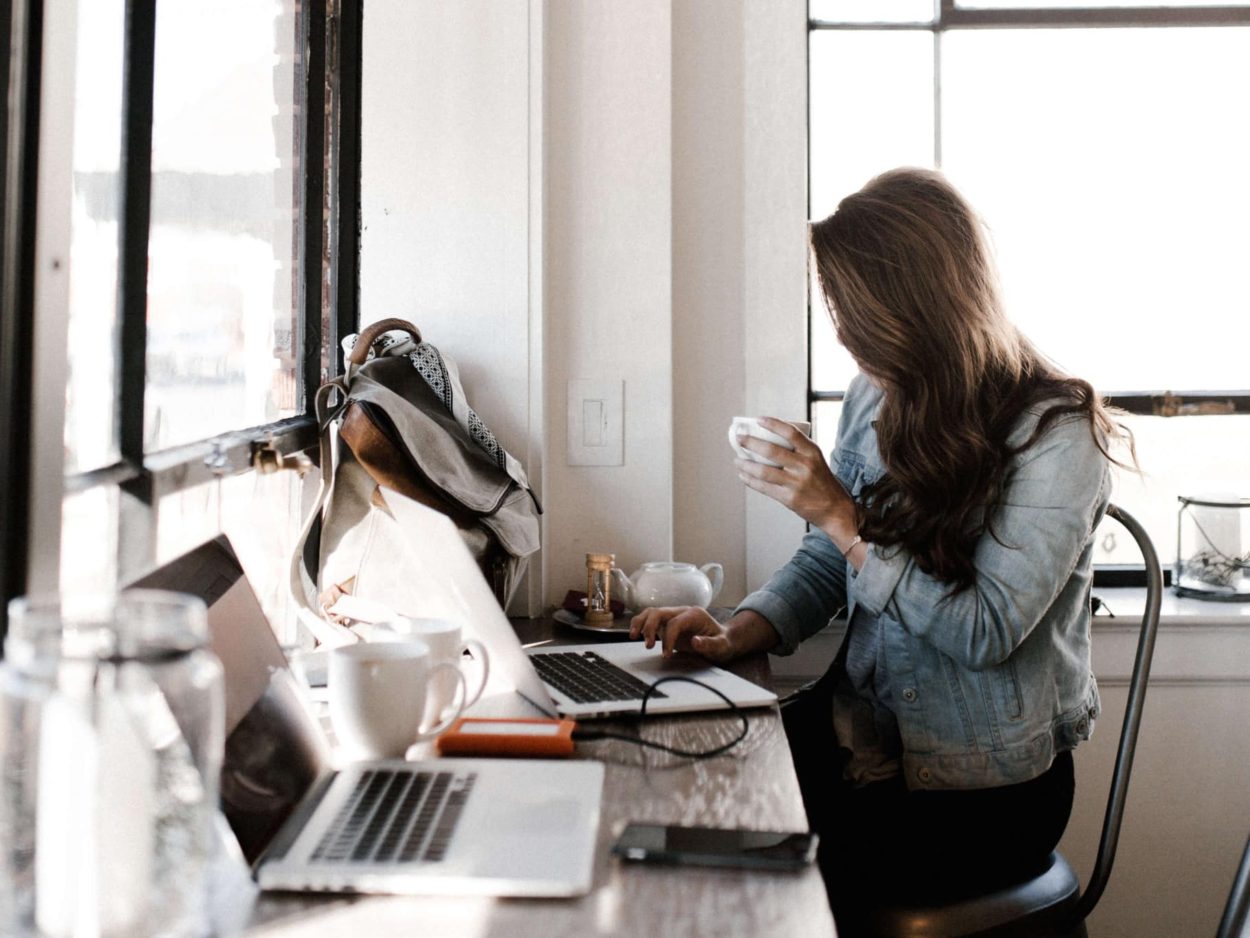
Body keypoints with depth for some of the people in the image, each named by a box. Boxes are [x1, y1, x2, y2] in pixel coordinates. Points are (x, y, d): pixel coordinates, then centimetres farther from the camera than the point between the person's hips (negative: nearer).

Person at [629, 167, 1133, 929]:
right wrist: (737, 634, -8)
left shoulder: (1054, 433, -15)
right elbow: (825, 566, 10)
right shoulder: (876, 398, 4)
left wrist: (842, 515, -21)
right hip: (866, 735, 6)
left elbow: (987, 631, -19)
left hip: (986, 783, -5)